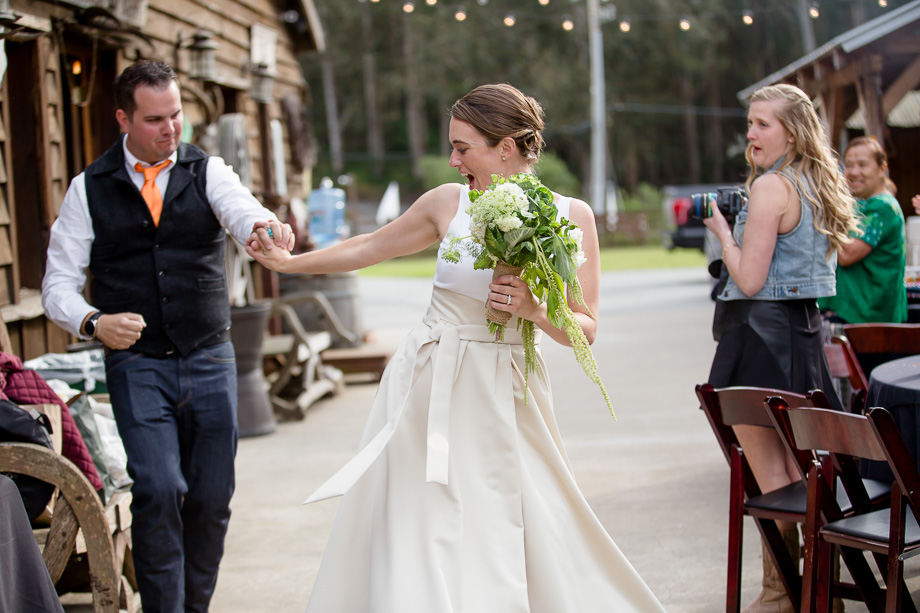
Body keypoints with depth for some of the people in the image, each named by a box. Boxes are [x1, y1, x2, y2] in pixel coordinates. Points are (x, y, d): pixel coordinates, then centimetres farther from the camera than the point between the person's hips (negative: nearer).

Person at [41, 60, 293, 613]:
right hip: (137, 364, -1)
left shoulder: (207, 171, 4)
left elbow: (239, 209, -18)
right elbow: (59, 283, 3)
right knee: (160, 491, -14)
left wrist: (262, 227, -42)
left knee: (212, 498, 5)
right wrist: (93, 322, -18)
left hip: (211, 360, 2)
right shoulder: (89, 189, 3)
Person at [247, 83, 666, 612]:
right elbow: (370, 248, 16)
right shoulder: (448, 202, 0)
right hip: (434, 390, 0)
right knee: (427, 540, -3)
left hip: (507, 397, 0)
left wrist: (534, 310, -19)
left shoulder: (571, 216, -2)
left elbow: (584, 330, 0)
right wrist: (288, 262, 23)